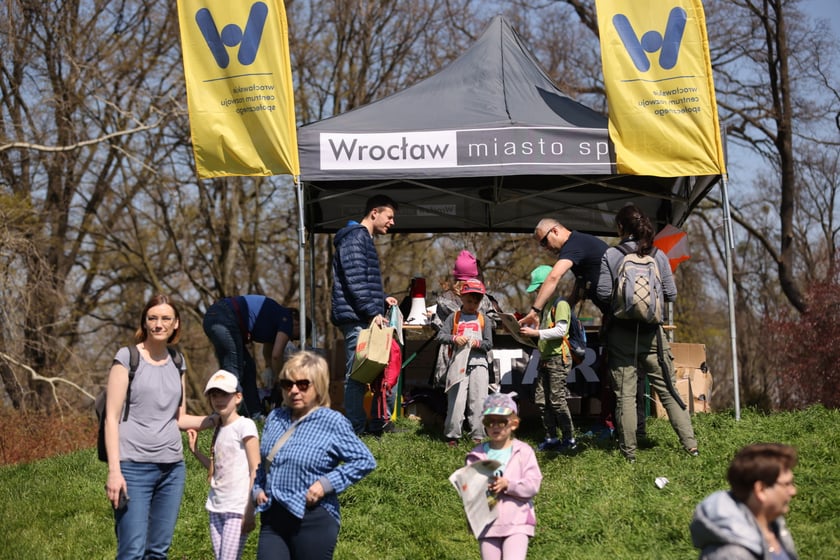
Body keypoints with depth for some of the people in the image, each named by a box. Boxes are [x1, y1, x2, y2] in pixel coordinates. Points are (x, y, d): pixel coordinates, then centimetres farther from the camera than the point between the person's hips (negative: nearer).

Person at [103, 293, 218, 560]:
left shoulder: (177, 363, 13)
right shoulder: (127, 357, -2)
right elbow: (112, 417, -6)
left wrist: (218, 418, 3)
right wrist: (114, 470, -14)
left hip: (172, 467, 5)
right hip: (134, 467, -5)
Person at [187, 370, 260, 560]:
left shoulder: (244, 425, -8)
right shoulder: (219, 429, 14)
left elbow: (255, 471, -11)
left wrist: (249, 511, -16)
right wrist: (195, 451, 8)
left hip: (237, 509, -7)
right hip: (217, 508, 7)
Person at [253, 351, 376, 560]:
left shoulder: (332, 422, -9)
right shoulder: (275, 418, 9)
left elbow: (364, 460, -8)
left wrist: (327, 484, -15)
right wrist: (258, 488, 5)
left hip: (314, 521, -5)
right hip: (273, 518, 5)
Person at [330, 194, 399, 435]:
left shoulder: (364, 239, 24)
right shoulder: (355, 238, -10)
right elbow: (355, 280, -19)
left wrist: (382, 298, 16)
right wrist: (372, 311, -20)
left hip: (365, 318, 11)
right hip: (357, 318, -11)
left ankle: (380, 423, 19)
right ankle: (356, 428, -6)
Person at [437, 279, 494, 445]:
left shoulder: (483, 319, 13)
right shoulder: (454, 318, 10)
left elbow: (489, 344, 9)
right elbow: (440, 336, 2)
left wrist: (478, 343, -11)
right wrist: (454, 339, -15)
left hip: (478, 364, 1)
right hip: (458, 364, -1)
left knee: (478, 402, 0)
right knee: (456, 401, -4)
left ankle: (477, 436, 5)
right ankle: (452, 436, 3)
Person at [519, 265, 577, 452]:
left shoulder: (561, 304, -10)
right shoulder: (545, 305, 19)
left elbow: (560, 330, -20)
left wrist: (536, 333, -20)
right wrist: (529, 331, 9)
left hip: (558, 358, -10)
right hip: (545, 358, 10)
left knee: (557, 400, -8)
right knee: (541, 400, 7)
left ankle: (570, 439, 0)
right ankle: (551, 438, 13)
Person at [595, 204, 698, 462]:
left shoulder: (611, 255, -7)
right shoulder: (658, 256, 1)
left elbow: (604, 294, -9)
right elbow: (671, 294, 3)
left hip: (621, 332, -2)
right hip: (651, 332, 2)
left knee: (625, 395, 2)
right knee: (667, 390, 8)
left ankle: (629, 452, 5)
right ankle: (690, 444, 7)